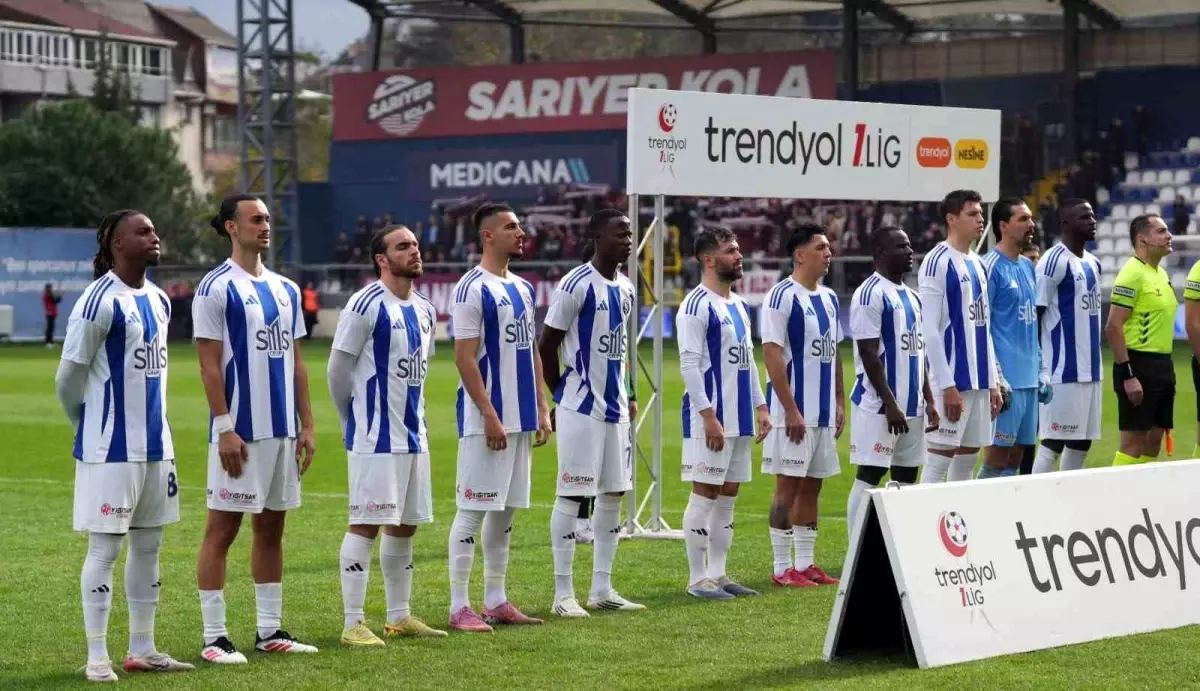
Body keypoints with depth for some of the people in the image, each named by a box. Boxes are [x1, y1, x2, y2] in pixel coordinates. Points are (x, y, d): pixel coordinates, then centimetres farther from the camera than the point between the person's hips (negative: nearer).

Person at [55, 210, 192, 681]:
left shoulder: (159, 301, 10)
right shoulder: (100, 302, -14)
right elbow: (69, 377, -9)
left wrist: (150, 421, 15)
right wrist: (92, 427, 6)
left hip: (155, 443, 8)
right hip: (112, 447, -8)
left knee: (148, 545, 12)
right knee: (105, 548, -3)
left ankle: (142, 649, 20)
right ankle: (97, 657, 3)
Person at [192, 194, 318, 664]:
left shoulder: (286, 289, 13)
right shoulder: (216, 289, -8)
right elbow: (209, 365, -11)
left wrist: (306, 425, 12)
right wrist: (224, 429, -17)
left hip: (283, 430, 7)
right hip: (241, 431, -7)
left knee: (271, 527, 11)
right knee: (222, 528, -3)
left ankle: (270, 630, 17)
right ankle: (214, 637, -1)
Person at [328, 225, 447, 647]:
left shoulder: (424, 310, 12)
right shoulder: (366, 305, -13)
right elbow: (338, 368, -9)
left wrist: (410, 413, 16)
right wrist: (355, 421, 1)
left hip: (413, 434, 8)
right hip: (375, 438, -8)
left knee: (405, 525, 13)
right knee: (366, 525, -7)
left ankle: (399, 617, 23)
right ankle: (353, 624, -5)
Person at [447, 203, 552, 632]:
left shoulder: (523, 289, 15)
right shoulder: (473, 289, -11)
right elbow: (464, 357, -15)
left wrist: (541, 409, 13)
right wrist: (489, 415, -19)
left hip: (521, 419, 8)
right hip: (487, 421, -8)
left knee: (505, 510, 11)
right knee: (473, 510, -6)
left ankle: (495, 601, 18)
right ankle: (459, 607, -3)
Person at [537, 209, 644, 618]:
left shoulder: (625, 289, 11)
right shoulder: (575, 285, -13)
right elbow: (546, 346, -9)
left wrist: (626, 396, 16)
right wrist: (561, 398, -3)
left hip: (615, 407, 8)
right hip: (581, 409, -8)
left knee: (614, 494, 9)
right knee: (572, 495, -4)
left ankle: (602, 589, 17)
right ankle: (563, 595, 0)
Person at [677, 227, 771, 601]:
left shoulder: (739, 305, 17)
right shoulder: (697, 305, -11)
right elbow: (689, 364, -16)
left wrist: (760, 407, 15)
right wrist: (708, 416, -21)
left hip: (740, 418, 9)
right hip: (711, 419, -9)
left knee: (728, 496, 10)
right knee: (705, 495, -5)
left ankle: (718, 573, 16)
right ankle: (698, 578, -1)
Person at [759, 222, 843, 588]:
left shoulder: (829, 298, 13)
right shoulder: (782, 296, -12)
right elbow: (772, 355, -15)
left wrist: (840, 404, 14)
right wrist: (791, 410, -18)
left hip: (824, 412, 8)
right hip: (794, 413, -8)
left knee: (812, 485, 10)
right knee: (788, 486, -4)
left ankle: (805, 563, 16)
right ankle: (782, 568, 1)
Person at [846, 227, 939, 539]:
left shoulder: (911, 296, 16)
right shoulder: (871, 294, -11)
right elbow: (869, 354, -15)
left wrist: (929, 401, 15)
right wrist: (890, 404, -18)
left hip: (912, 407, 9)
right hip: (879, 407, -9)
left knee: (906, 480, 9)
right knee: (868, 479, -6)